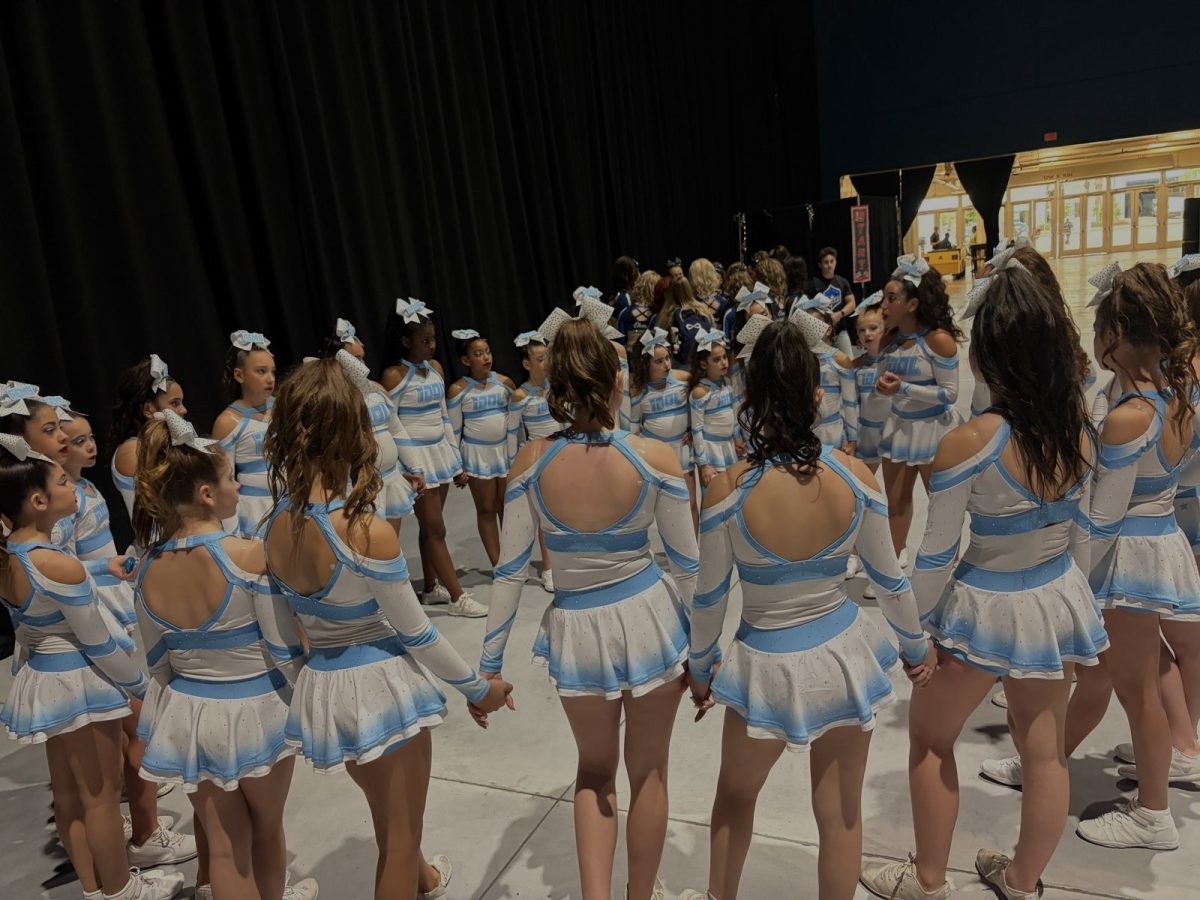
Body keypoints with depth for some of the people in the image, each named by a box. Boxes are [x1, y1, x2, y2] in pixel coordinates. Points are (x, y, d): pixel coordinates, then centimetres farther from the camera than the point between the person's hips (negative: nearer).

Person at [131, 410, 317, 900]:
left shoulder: (147, 569, -8)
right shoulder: (248, 553, -24)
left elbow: (158, 662, 4)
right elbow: (285, 647, -18)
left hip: (188, 714, 4)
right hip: (256, 709, -4)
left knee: (223, 845, 17)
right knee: (266, 827, 23)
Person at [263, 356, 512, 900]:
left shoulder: (277, 524, -8)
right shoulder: (368, 532, -26)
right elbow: (416, 634, -15)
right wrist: (477, 687, -3)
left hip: (322, 685, 7)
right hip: (381, 683, -7)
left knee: (389, 817, 33)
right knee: (399, 835, 15)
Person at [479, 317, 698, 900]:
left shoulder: (532, 461, -13)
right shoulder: (655, 458, -16)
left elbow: (510, 570, -8)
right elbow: (688, 564, -6)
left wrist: (491, 660, 3)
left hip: (577, 629, 1)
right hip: (649, 618, -1)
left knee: (595, 768, 26)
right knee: (648, 769, 22)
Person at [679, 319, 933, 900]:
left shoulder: (729, 490, -22)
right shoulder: (855, 476, -14)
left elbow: (710, 597, -10)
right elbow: (889, 578, -1)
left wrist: (699, 667, 8)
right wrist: (916, 647, 17)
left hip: (769, 666, -2)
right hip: (844, 654, 2)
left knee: (735, 795, 26)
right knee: (840, 811, 20)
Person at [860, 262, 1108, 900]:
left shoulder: (968, 444, -26)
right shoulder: (1080, 432, -7)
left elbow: (936, 557, -19)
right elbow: (1080, 530, 7)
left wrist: (917, 629, -4)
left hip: (989, 608, -6)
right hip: (1059, 600, 6)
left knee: (929, 734, 17)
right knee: (1045, 751, 20)